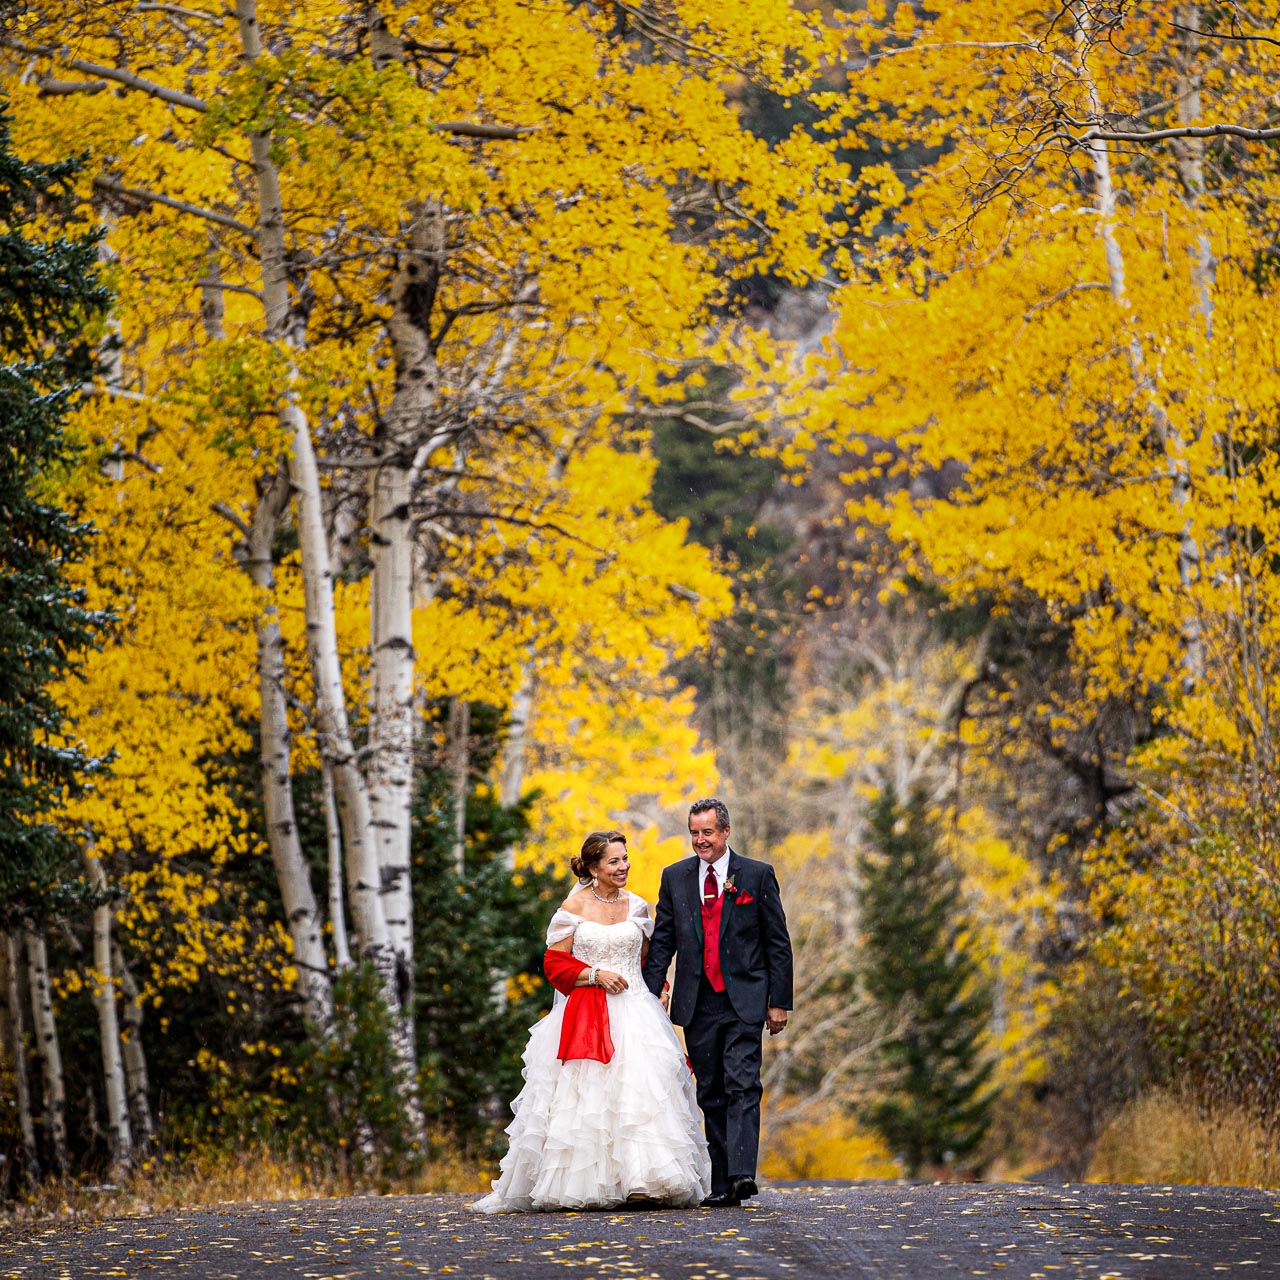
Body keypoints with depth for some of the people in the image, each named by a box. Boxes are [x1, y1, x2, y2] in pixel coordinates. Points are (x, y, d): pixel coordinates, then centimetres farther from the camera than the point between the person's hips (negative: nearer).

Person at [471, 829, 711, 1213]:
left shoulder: (637, 906, 11)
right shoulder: (574, 907, 1)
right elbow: (555, 964, 0)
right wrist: (596, 974, -12)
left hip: (634, 1009, 2)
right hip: (585, 1015, -2)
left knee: (642, 1089, -12)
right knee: (587, 1097, -6)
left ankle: (643, 1181, -13)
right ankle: (580, 1185, 0)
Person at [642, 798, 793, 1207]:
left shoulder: (757, 875, 2)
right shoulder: (675, 877, 10)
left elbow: (778, 942, 2)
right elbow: (662, 942, 11)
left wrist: (779, 1001, -2)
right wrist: (648, 996, 2)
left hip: (744, 1002, -3)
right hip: (698, 1003, 3)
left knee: (742, 1087, -15)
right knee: (711, 1094, 5)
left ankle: (742, 1174, -23)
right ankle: (722, 1185, 8)